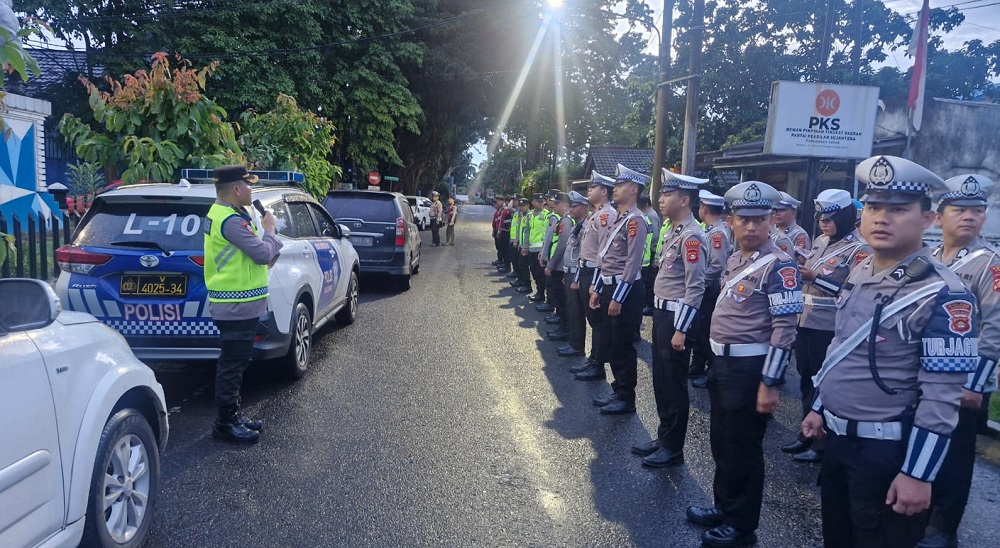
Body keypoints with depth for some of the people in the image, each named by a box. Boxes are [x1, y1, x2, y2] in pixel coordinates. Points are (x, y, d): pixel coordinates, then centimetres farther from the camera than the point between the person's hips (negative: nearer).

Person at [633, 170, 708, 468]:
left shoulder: (692, 236, -19)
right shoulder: (675, 231, 12)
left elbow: (696, 287, -22)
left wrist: (681, 329, -23)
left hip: (676, 317, -10)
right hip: (662, 312, 10)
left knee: (674, 385, 2)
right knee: (660, 381, 17)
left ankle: (673, 448, 15)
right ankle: (663, 437, 31)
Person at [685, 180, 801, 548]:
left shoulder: (779, 265, -16)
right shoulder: (735, 260, 10)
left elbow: (785, 329, -19)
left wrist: (769, 383, -21)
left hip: (749, 369, -8)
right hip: (722, 363, 9)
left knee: (743, 451, 5)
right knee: (721, 443, 20)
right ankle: (724, 507, 38)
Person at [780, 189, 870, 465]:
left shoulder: (858, 250, -11)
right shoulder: (820, 242, 12)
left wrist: (815, 278, -22)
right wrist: (797, 272, 2)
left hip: (830, 328, -8)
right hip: (805, 322, 8)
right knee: (806, 380, 15)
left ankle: (823, 443, 14)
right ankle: (807, 434, 28)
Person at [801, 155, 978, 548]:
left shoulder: (942, 295, -20)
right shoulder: (858, 273, 4)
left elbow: (941, 398, -22)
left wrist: (918, 474, -21)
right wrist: (819, 408, 18)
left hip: (887, 450, -7)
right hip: (837, 437, 8)